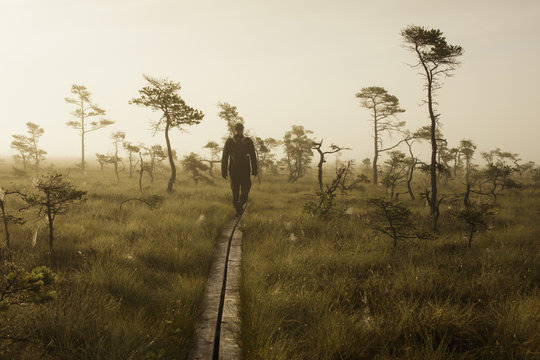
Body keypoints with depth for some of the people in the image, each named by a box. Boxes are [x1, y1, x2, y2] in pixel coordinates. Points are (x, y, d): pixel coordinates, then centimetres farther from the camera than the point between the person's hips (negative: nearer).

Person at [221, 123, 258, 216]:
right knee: (245, 188, 12)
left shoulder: (229, 141, 2)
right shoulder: (248, 141, 0)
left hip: (233, 170, 1)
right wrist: (254, 170, 3)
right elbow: (253, 156, -2)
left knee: (235, 190, 11)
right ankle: (241, 202, -16)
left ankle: (238, 210, 7)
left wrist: (224, 171, 3)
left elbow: (224, 157, 0)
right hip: (245, 170, -1)